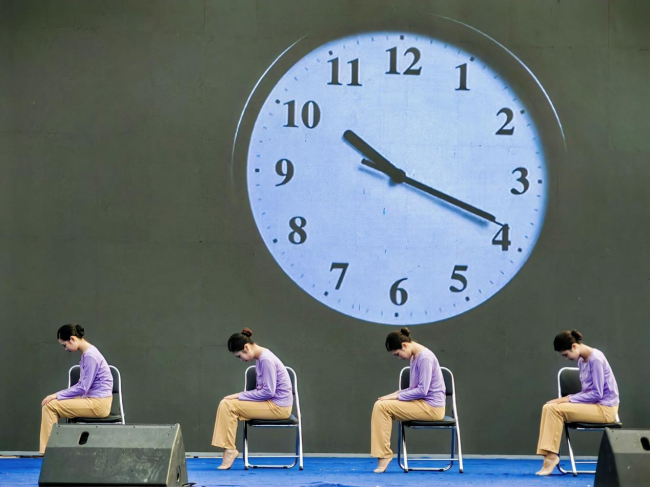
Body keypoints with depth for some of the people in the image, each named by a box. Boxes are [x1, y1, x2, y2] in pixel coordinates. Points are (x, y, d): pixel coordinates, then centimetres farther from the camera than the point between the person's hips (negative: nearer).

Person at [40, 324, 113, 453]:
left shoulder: (90, 356, -17)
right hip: (93, 400, 9)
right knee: (50, 404, 4)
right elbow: (82, 385, 19)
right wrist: (59, 395, 11)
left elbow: (83, 388, -18)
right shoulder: (87, 353, 12)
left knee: (50, 406, -15)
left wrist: (58, 395, -11)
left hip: (98, 404, -9)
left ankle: (46, 451, -9)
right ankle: (46, 450, 3)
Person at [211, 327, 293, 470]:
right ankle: (228, 449, -5)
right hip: (271, 404, 9)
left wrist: (241, 395, -13)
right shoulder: (260, 358, 11)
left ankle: (230, 450, -9)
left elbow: (268, 392, -19)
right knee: (226, 404, -1)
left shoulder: (266, 359, -18)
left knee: (228, 405, -16)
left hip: (278, 407, -9)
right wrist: (240, 396, 4)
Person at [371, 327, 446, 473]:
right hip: (423, 404, 10)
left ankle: (384, 454, -14)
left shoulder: (424, 357, -16)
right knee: (380, 405, -2)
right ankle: (383, 455, -9)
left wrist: (397, 396, -13)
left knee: (382, 406, -18)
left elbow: (422, 390, -21)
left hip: (431, 407, -10)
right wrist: (397, 393, 4)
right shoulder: (415, 357, 14)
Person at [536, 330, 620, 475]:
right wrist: (568, 398, -1)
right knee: (549, 407, -10)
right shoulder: (582, 361, 12)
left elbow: (597, 394, -18)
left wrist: (570, 399, -14)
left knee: (556, 409, -23)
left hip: (604, 408, -9)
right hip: (592, 404, 9)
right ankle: (549, 455, -18)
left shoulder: (595, 359, -15)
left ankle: (552, 456, -17)